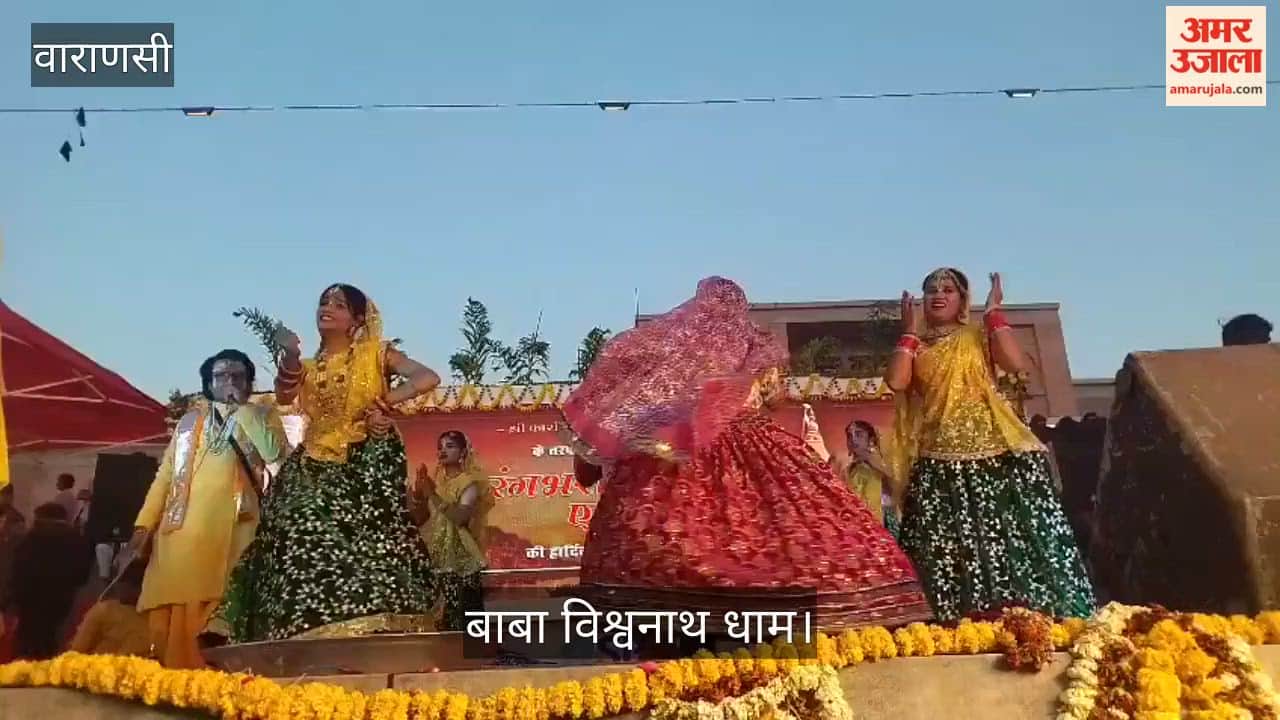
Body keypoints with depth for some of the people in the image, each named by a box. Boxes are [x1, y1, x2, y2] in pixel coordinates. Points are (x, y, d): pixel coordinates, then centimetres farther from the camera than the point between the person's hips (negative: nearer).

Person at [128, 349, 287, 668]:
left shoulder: (261, 416, 12)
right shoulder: (190, 420, 21)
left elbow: (275, 452, -9)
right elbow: (165, 475, 17)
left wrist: (242, 408, -3)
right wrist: (143, 526, 6)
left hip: (229, 530, -3)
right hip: (180, 528, 3)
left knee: (201, 615, -10)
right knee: (165, 615, -4)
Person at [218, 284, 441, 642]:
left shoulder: (375, 354, 6)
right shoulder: (309, 367, 19)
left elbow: (429, 378, -8)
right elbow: (284, 396, -3)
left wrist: (383, 403, -15)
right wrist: (290, 356, -16)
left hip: (366, 463, -4)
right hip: (317, 468, 4)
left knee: (365, 546, -13)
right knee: (309, 545, -8)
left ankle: (373, 630, -15)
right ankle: (315, 628, -9)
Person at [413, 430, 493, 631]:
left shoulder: (470, 481, -6)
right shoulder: (437, 480, 12)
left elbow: (459, 517, -21)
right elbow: (424, 518, 11)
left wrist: (433, 495, -18)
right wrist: (421, 496, -5)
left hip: (462, 557, -5)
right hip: (439, 555, 5)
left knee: (466, 609, -9)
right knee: (446, 609, 3)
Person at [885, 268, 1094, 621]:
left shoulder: (979, 336, 11)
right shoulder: (914, 347, 14)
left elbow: (1016, 363, -9)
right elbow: (895, 381, -7)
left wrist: (994, 313, -1)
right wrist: (909, 331, 4)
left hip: (993, 451, -1)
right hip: (939, 462, 1)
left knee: (1011, 539, -5)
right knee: (949, 547, -3)